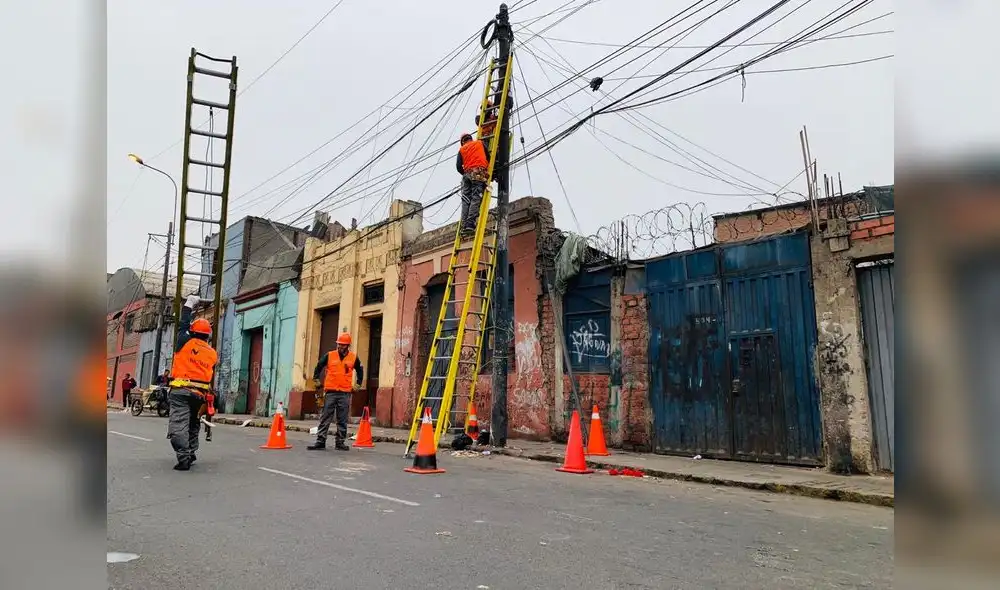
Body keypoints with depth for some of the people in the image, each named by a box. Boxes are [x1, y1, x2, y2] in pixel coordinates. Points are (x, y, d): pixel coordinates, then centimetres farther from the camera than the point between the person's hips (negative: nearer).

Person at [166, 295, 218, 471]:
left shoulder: (185, 342, 1)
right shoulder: (213, 353, 11)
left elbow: (183, 325, 17)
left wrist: (188, 305, 27)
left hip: (181, 390, -4)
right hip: (200, 393, 5)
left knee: (178, 425, -10)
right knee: (193, 424, 22)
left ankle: (184, 457, -21)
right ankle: (191, 453, 22)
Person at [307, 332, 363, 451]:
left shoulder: (353, 358, 5)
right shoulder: (329, 355, 3)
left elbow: (360, 370, 19)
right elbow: (319, 367, 14)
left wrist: (358, 384, 13)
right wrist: (316, 379, 7)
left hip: (345, 393, 0)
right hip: (330, 392, 0)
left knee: (342, 420, 5)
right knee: (325, 418, 0)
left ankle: (340, 442, 13)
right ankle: (320, 442, 3)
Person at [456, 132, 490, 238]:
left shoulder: (462, 149, 21)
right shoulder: (480, 143, 19)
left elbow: (459, 166, 10)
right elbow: (489, 157, 13)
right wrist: (489, 170, 27)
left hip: (467, 174, 3)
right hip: (479, 174, -2)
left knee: (466, 201, -1)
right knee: (475, 200, -12)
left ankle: (464, 227, -12)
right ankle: (470, 225, -26)